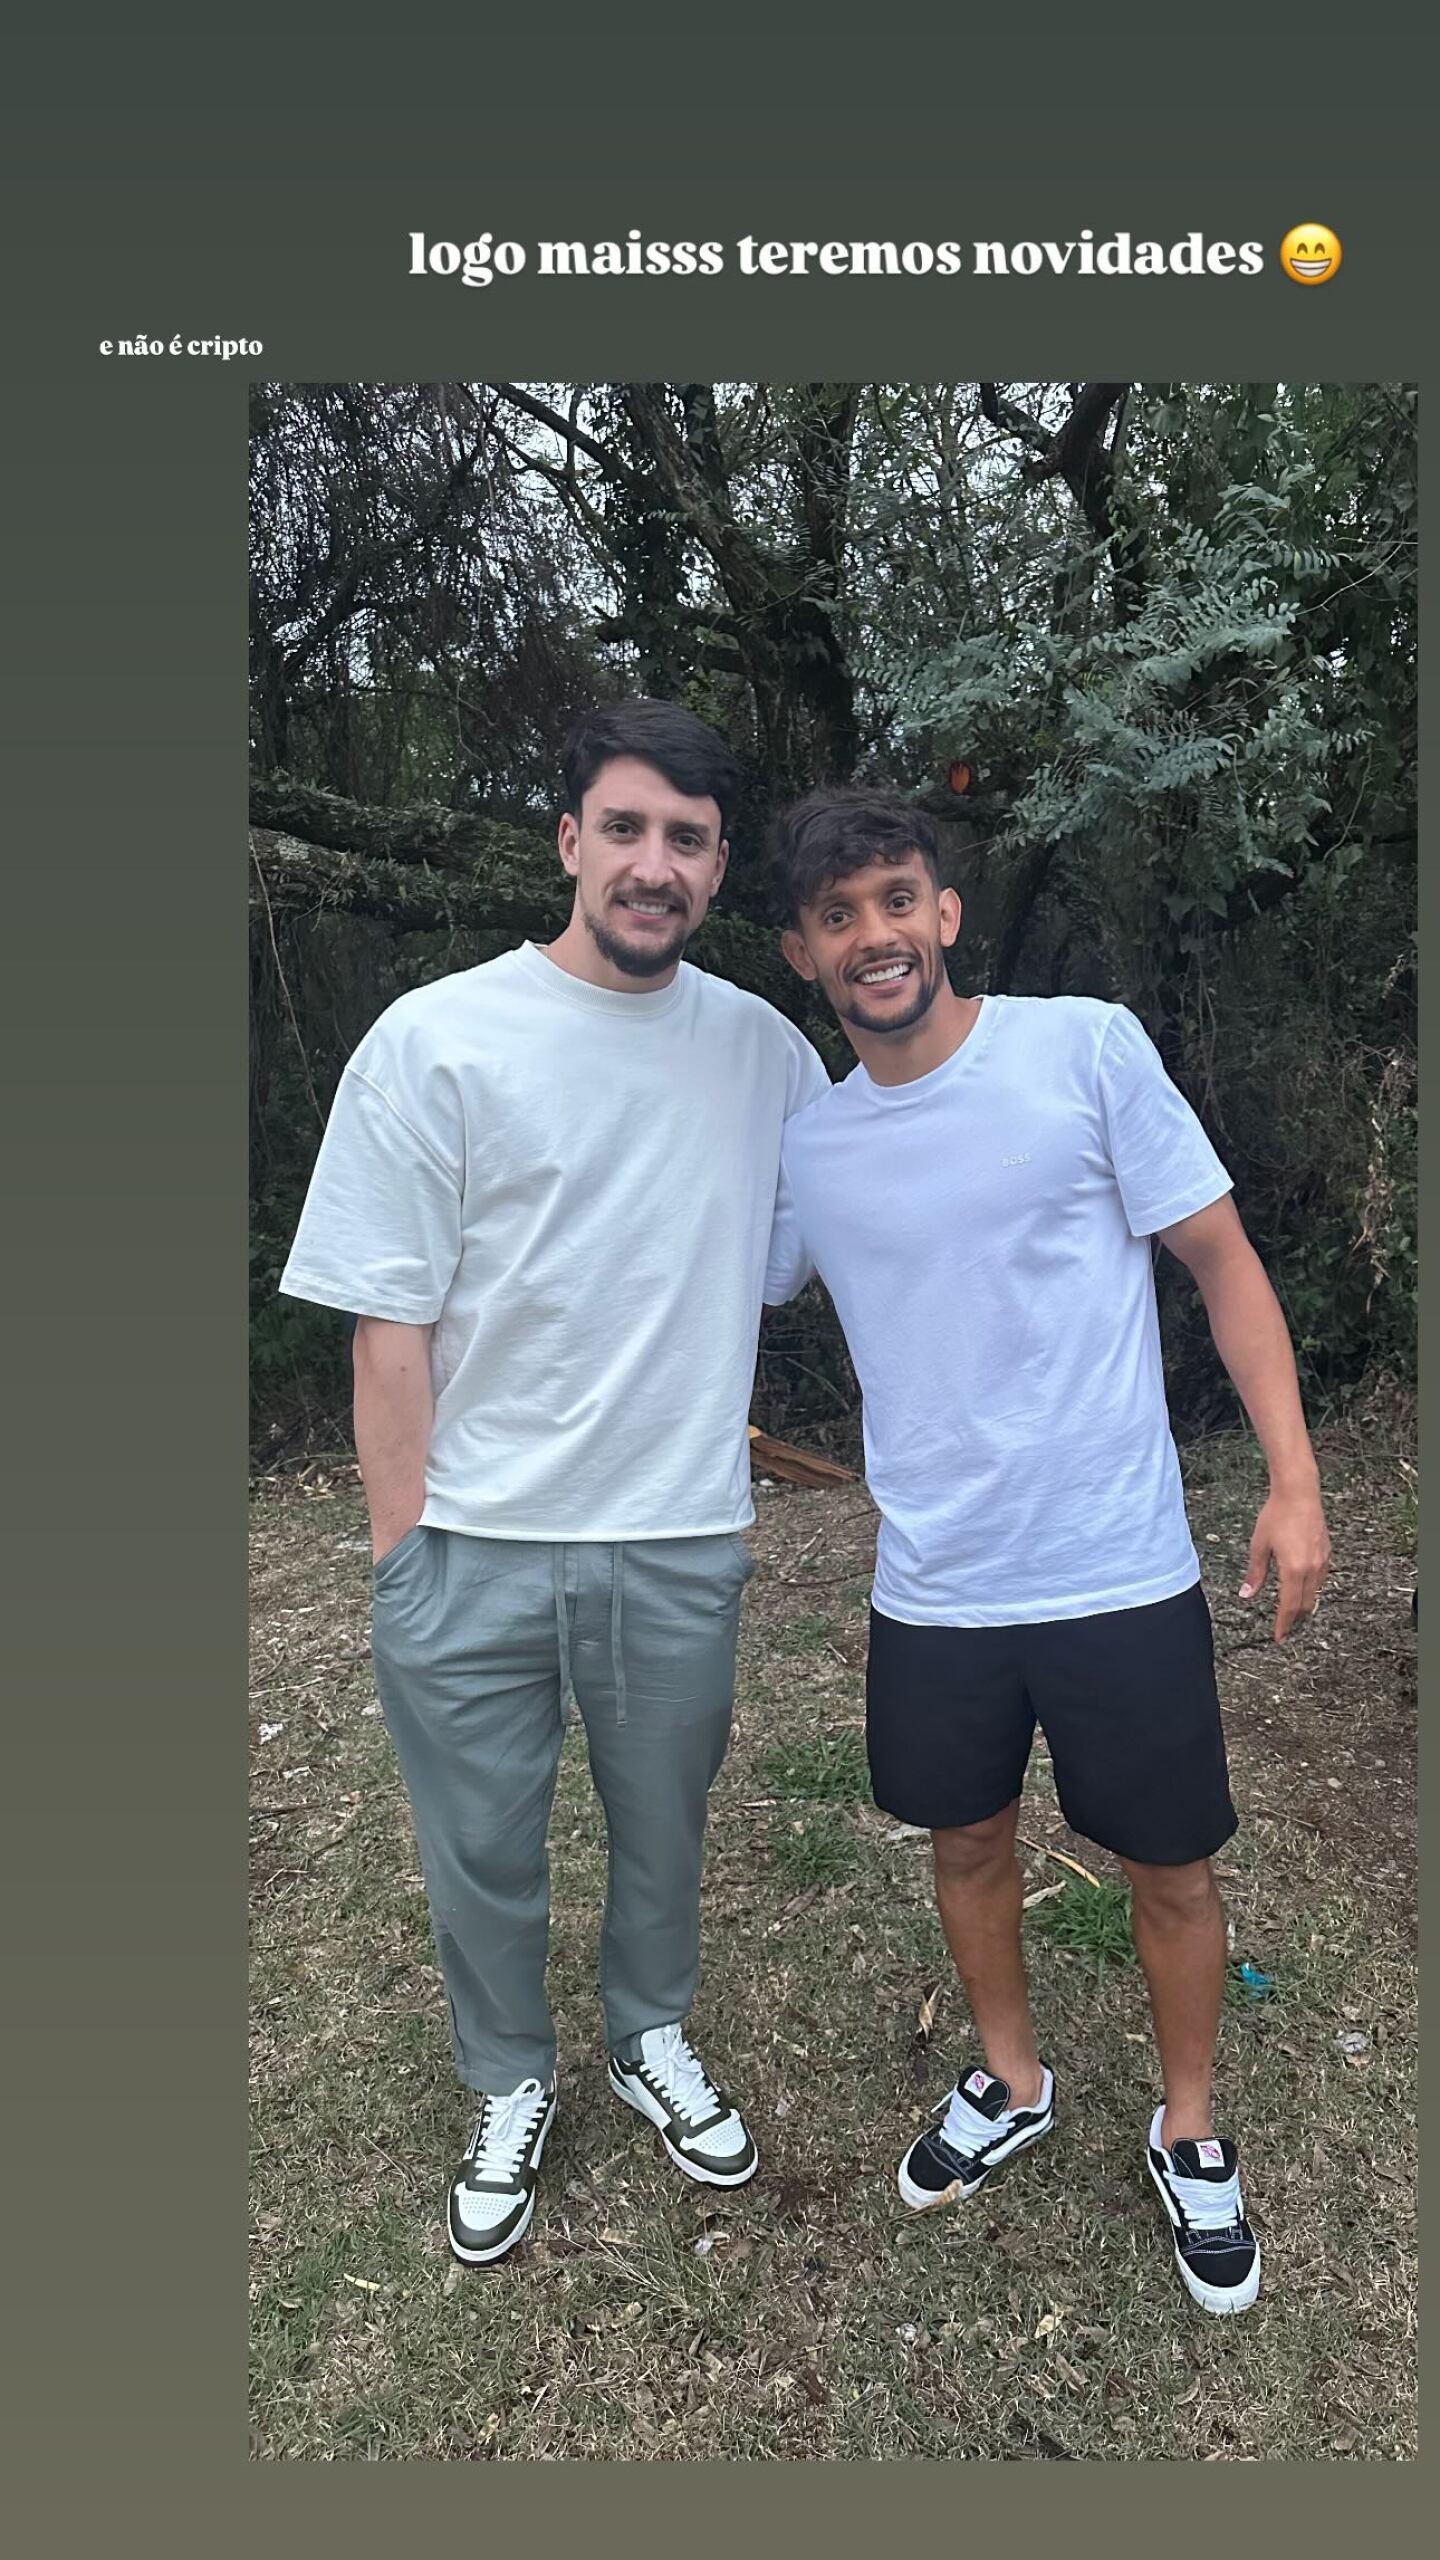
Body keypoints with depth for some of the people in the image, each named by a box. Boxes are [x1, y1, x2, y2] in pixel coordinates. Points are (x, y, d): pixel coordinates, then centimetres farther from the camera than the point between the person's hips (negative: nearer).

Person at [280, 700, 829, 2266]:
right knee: (482, 1855, 16)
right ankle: (509, 2089, 45)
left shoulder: (763, 1047, 1)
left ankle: (652, 2041, 51)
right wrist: (398, 1545, -8)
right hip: (471, 1548, -2)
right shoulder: (436, 1041, -9)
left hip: (680, 1544, 3)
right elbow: (390, 1324, -9)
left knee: (663, 1833, 22)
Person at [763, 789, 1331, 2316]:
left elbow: (1220, 1258, -5)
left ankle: (1189, 2132, 42)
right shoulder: (805, 1145, 1)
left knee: (1168, 1865, 14)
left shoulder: (1085, 1047, -9)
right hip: (932, 1590, 3)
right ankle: (1010, 2082, 49)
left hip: (1121, 1575, -2)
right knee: (968, 1843, 21)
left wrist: (1293, 1478, -9)